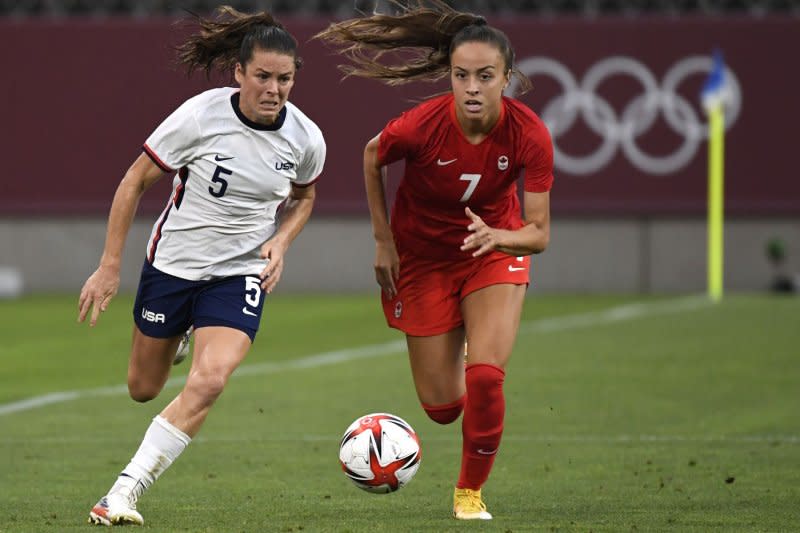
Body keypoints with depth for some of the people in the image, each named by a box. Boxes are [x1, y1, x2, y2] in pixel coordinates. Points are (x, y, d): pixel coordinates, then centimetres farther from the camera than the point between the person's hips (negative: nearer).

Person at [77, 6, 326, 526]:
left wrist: (279, 242, -7)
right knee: (143, 389, 14)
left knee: (210, 381, -23)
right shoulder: (200, 116, -19)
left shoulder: (306, 139, -11)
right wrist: (109, 267, -9)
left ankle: (123, 494, -18)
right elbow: (134, 182, -8)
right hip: (172, 263, 0)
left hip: (241, 274, 0)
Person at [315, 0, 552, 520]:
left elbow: (539, 233, -21)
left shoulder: (529, 134, -27)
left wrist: (497, 237, -42)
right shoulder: (421, 126, -29)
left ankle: (471, 492, 7)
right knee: (442, 407, 1)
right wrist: (383, 240, -3)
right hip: (425, 257, 0)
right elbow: (372, 157, -4)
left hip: (496, 249, 0)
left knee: (485, 380, -19)